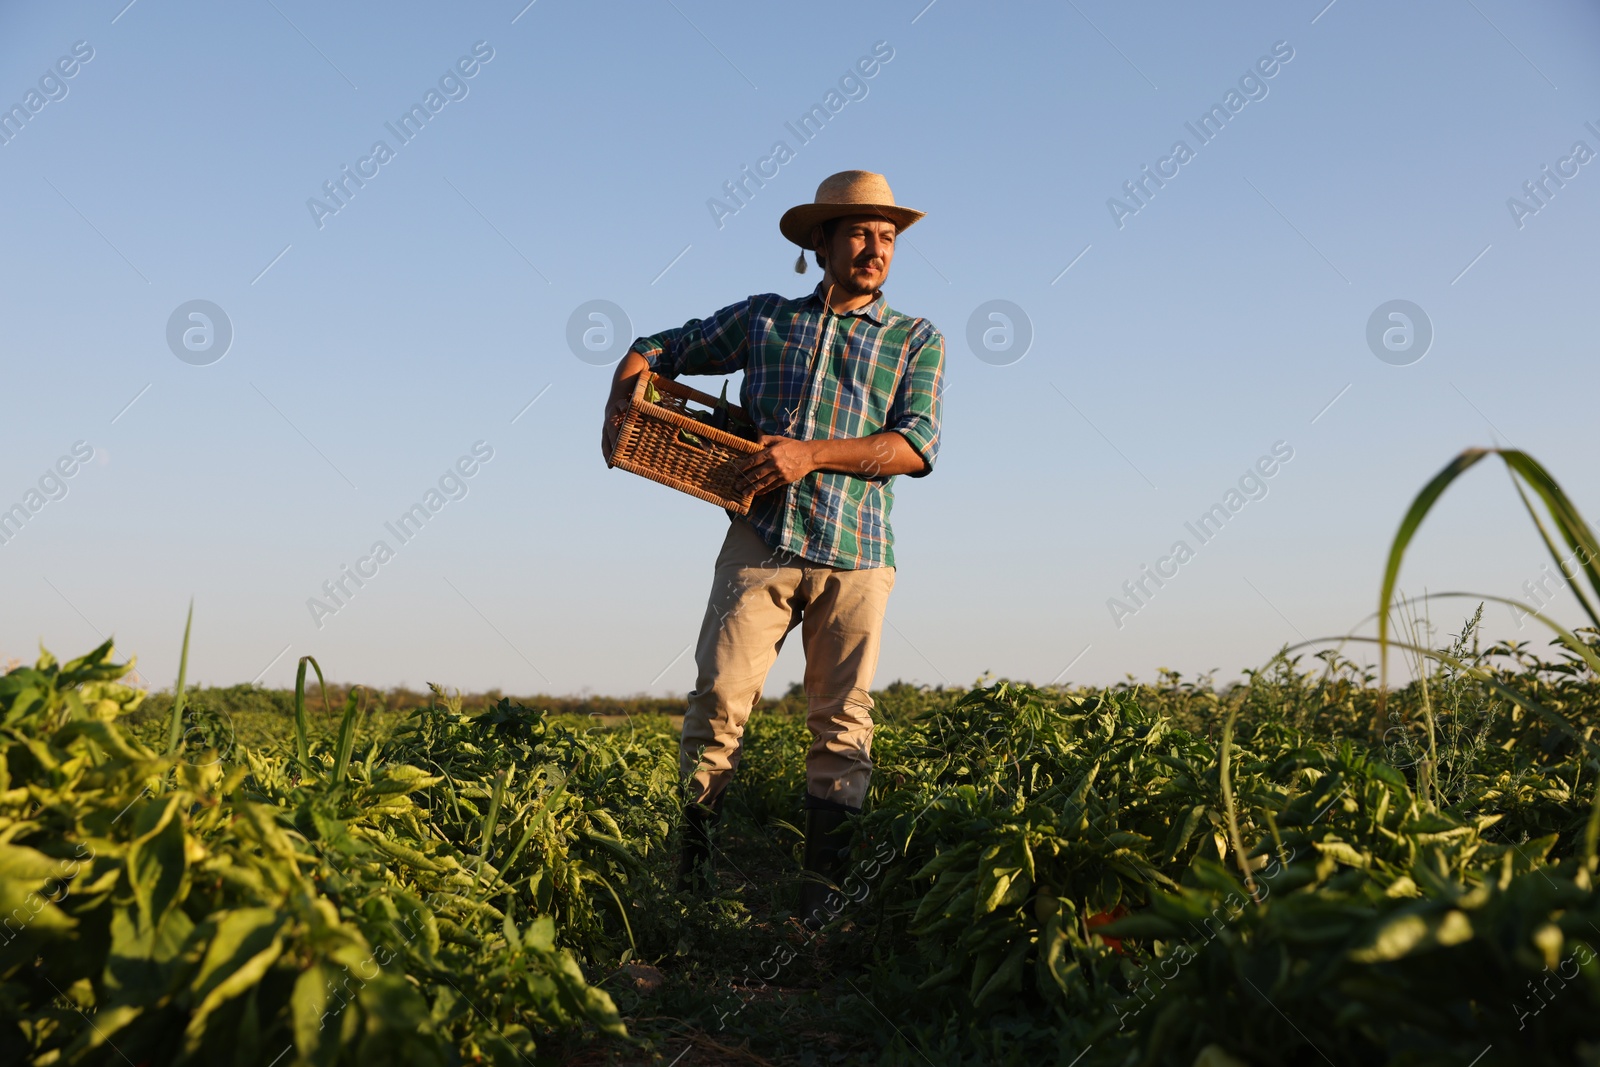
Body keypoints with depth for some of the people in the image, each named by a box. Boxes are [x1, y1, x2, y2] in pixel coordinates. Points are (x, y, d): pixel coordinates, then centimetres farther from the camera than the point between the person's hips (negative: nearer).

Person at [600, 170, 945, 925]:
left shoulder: (917, 340, 11)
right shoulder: (763, 319, 15)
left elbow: (917, 445, -4)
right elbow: (655, 351, 23)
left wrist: (810, 453, -15)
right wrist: (621, 401, 1)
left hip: (856, 553, 0)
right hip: (762, 538, 0)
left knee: (842, 722, 1)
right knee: (718, 696, -9)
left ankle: (821, 893, 9)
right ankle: (687, 875, 5)